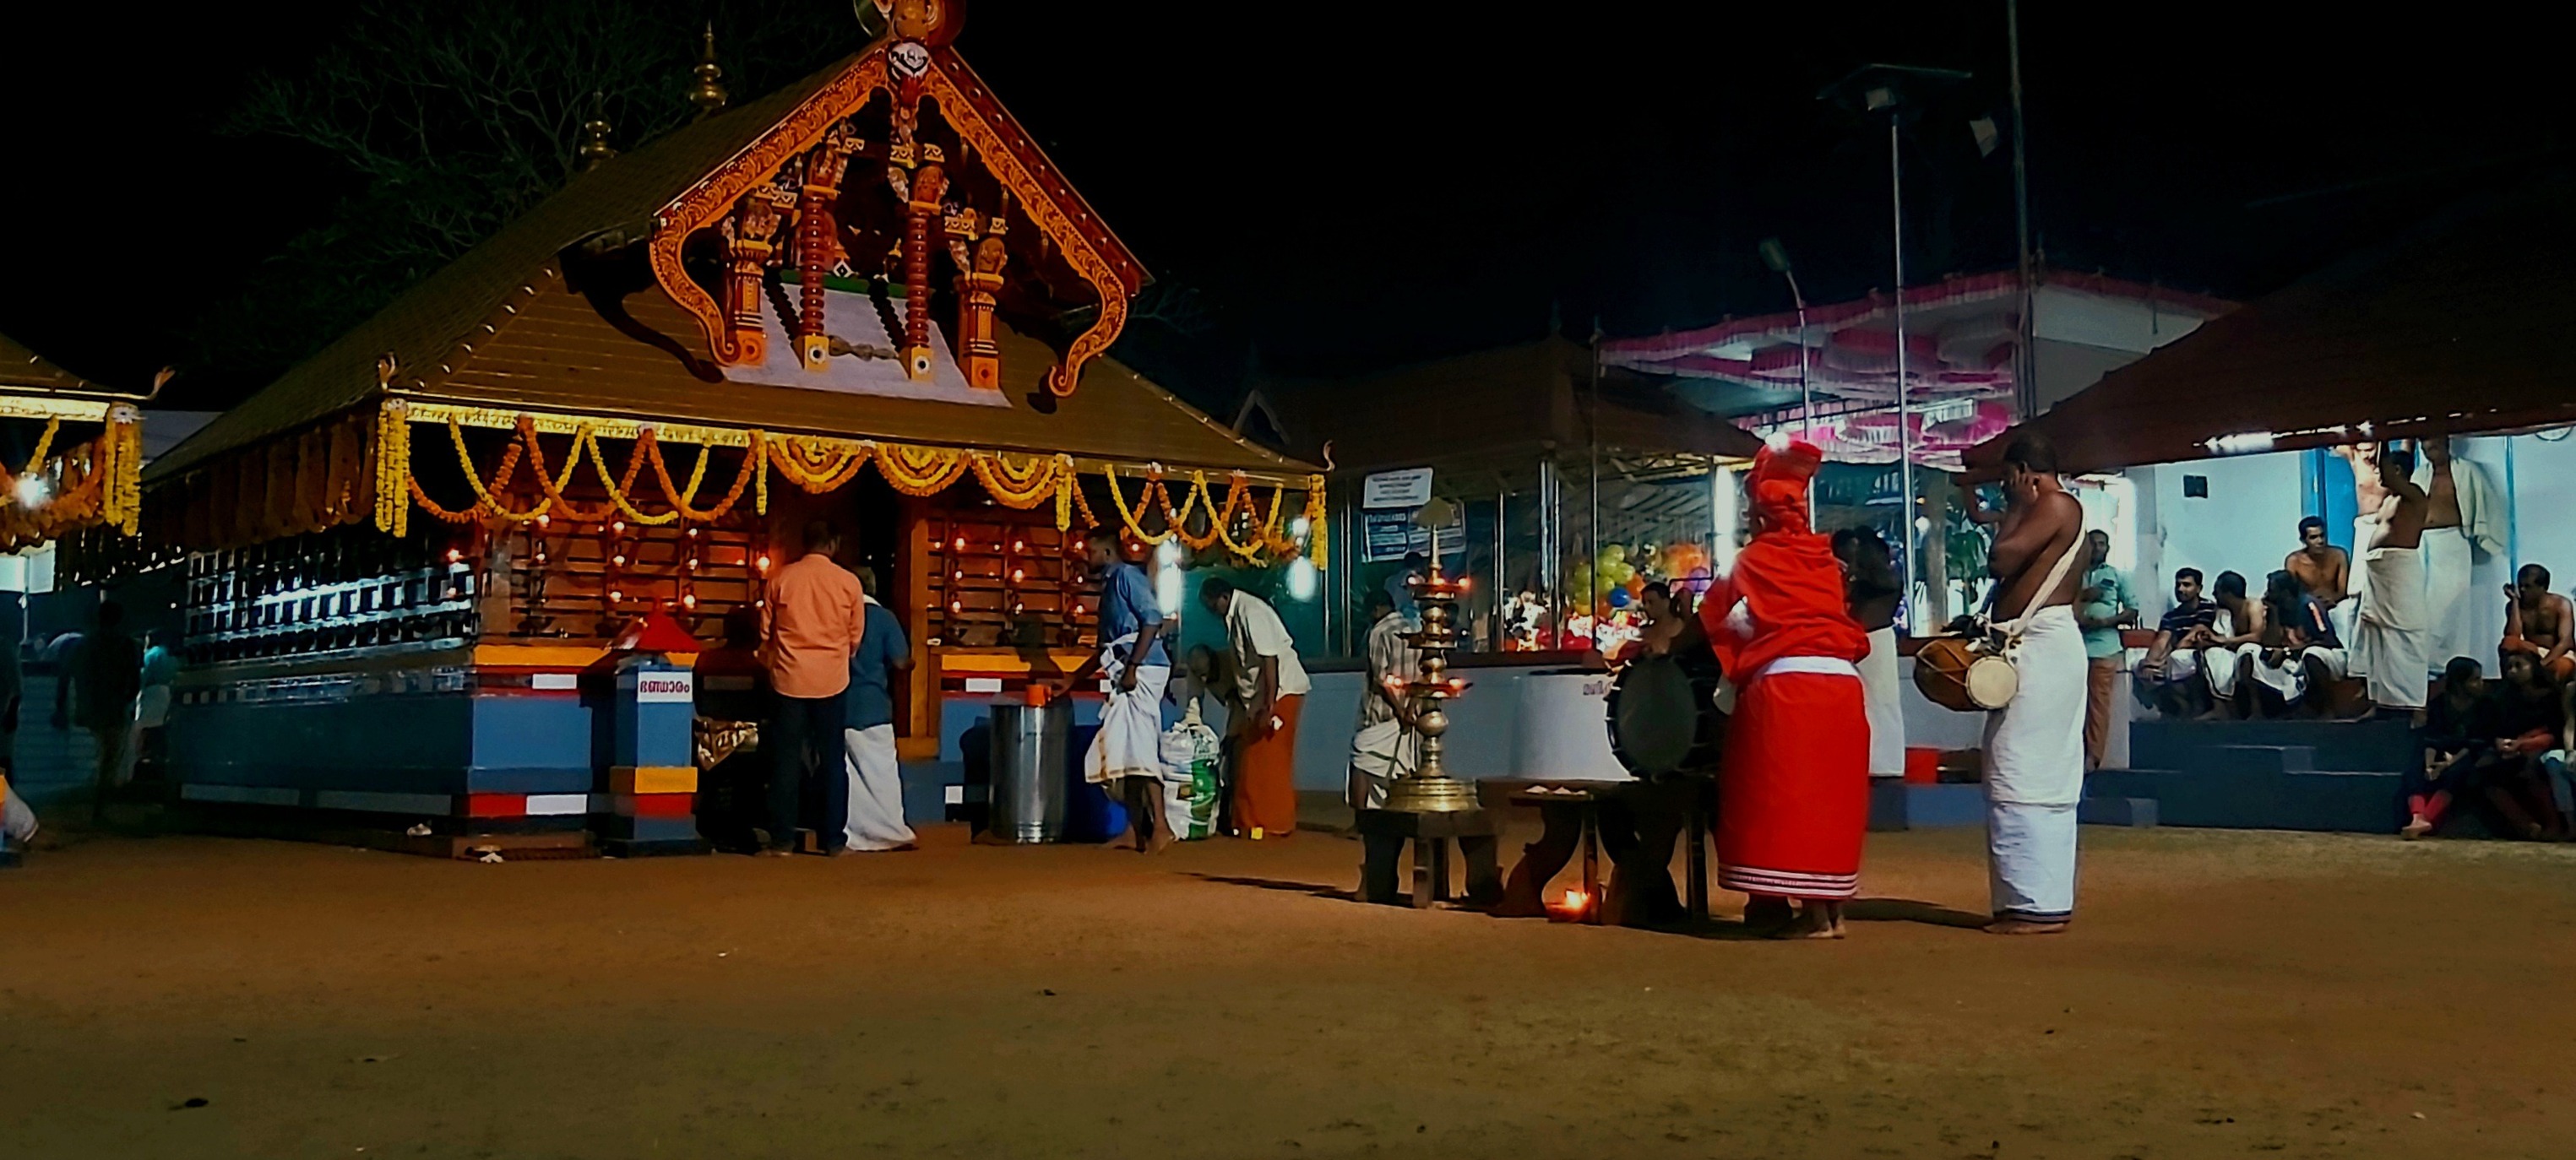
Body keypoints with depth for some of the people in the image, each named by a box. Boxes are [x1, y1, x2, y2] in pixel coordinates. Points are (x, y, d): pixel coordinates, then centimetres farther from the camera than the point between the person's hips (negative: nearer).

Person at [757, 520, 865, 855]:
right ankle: (832, 838, 9)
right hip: (832, 681, 0)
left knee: (786, 760, 4)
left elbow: (767, 633, 6)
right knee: (831, 760, 7)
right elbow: (856, 637, 7)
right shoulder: (848, 582, -2)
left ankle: (782, 839, 4)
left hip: (789, 679, 0)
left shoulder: (781, 579, -2)